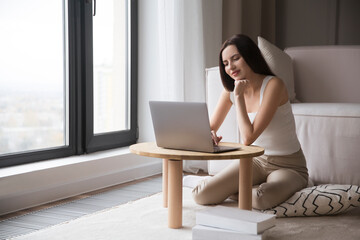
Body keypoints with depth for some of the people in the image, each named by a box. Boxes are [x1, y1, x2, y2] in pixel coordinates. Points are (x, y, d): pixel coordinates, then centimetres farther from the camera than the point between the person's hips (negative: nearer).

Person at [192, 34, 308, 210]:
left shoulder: (273, 85, -21)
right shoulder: (230, 90, -1)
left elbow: (248, 137, -27)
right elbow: (210, 127, 3)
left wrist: (239, 96, -22)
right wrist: (210, 135, -21)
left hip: (288, 167, -5)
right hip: (255, 161, 5)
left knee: (260, 198, -37)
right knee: (200, 195, -14)